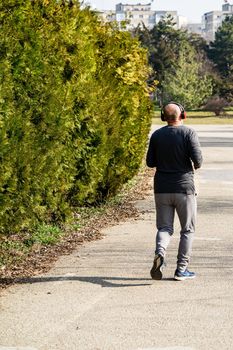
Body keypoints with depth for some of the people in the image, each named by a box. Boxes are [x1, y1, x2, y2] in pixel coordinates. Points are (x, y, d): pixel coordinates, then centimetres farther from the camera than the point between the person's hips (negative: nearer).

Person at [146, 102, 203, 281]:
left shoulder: (156, 135, 2)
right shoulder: (189, 133, -8)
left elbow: (150, 162, 4)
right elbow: (197, 159, -16)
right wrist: (195, 166, 7)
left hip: (162, 189, 3)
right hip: (184, 187, -3)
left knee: (165, 228, 10)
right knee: (187, 229, 9)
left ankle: (160, 252, -20)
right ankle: (181, 269, 7)